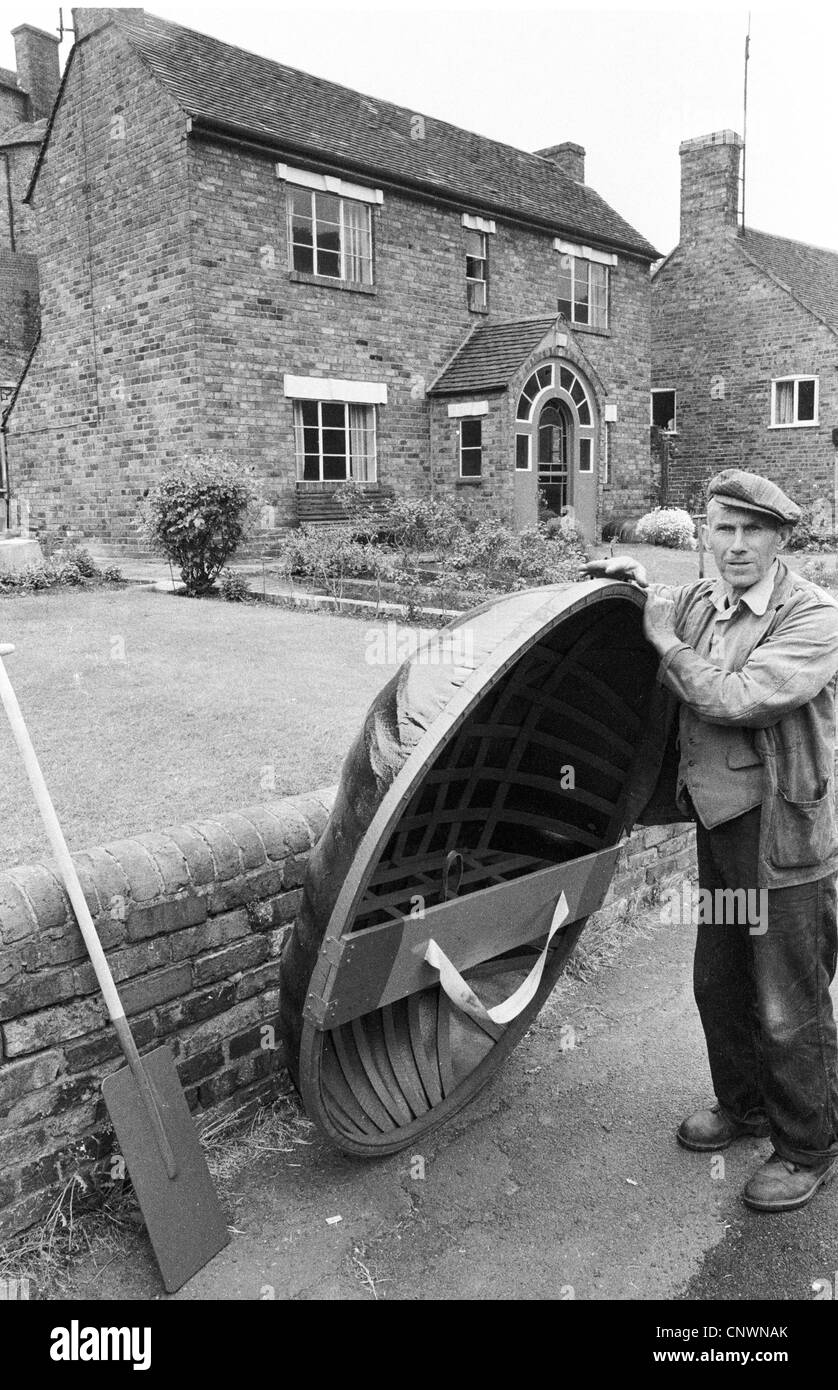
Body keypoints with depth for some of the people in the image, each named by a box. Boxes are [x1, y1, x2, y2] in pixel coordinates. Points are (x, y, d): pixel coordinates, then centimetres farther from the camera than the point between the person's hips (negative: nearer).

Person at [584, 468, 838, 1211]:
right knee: (719, 985, 21)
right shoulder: (698, 602, 4)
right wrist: (634, 577, 5)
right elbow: (667, 608, 27)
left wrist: (666, 642, -16)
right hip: (720, 823, 7)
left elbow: (738, 700, -28)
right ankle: (743, 1105, 45)